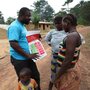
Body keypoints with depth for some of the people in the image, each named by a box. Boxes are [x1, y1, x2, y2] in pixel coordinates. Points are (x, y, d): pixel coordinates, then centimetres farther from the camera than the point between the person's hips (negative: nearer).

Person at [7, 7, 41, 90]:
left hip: (27, 58, 9)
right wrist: (28, 55, -21)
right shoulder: (14, 26, -19)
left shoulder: (22, 26, 11)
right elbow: (13, 44, -27)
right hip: (19, 59, -9)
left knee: (36, 76, 18)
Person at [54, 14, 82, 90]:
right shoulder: (76, 35, 6)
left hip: (68, 72, -9)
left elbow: (68, 60, -28)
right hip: (73, 68, 9)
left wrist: (57, 76, -20)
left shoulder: (71, 36, -25)